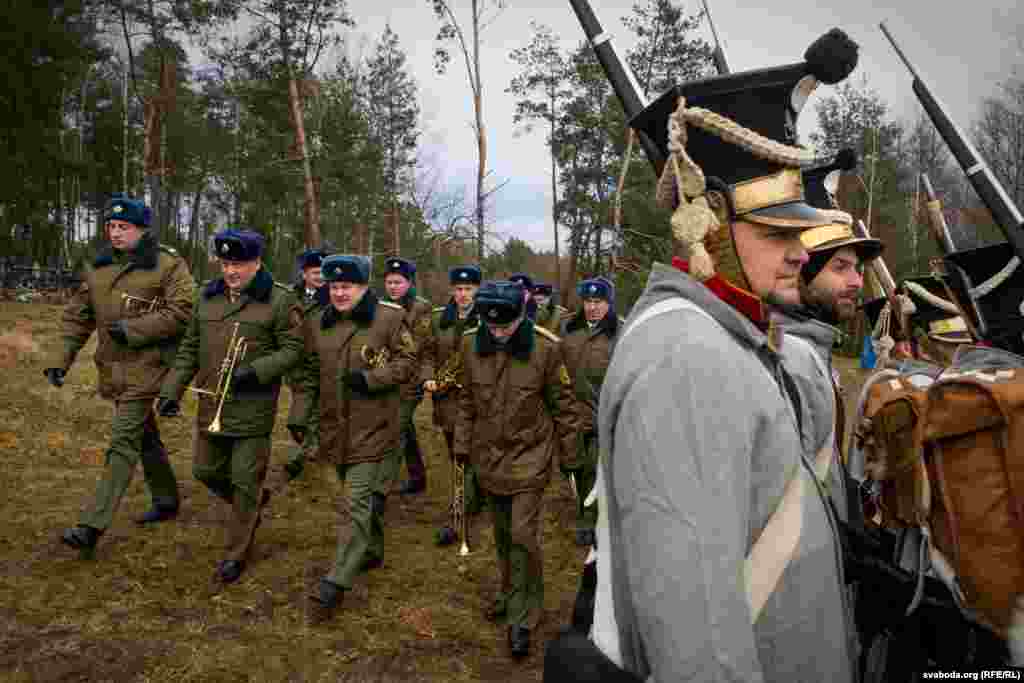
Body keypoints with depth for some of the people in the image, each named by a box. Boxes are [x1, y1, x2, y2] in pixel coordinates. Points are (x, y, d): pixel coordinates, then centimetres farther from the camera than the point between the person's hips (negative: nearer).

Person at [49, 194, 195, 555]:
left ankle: (92, 526, -7)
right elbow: (77, 316, 13)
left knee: (123, 441, -10)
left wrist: (134, 330, -20)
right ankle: (166, 500, 35)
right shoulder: (98, 267, 11)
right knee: (145, 437, 18)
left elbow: (183, 311, -17)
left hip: (146, 366, -7)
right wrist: (61, 358, 4)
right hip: (112, 368, 7)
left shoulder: (168, 264, -9)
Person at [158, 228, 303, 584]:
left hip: (253, 409, -6)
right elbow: (189, 348, 13)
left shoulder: (279, 300, -9)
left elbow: (292, 349, -9)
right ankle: (254, 502, 43)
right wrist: (172, 390, 6)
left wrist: (256, 371, -23)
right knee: (205, 471, 16)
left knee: (245, 481, 2)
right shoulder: (208, 296, 8)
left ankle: (236, 553, 20)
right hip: (211, 404, 6)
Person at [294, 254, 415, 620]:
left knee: (359, 502, -7)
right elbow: (311, 373, 14)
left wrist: (371, 378, -18)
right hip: (334, 427, 5)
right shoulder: (317, 323, 7)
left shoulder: (389, 317, -9)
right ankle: (372, 550, 42)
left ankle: (336, 583, 1)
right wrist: (301, 414, 8)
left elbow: (407, 361, -5)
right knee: (363, 494, 21)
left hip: (372, 427, -5)